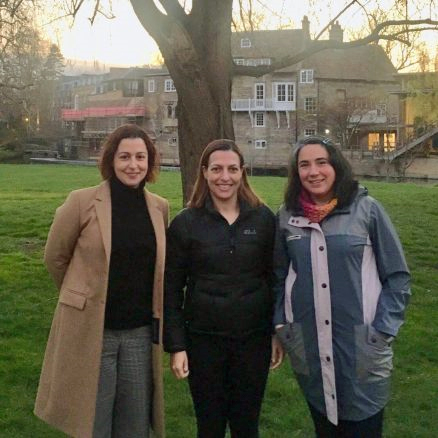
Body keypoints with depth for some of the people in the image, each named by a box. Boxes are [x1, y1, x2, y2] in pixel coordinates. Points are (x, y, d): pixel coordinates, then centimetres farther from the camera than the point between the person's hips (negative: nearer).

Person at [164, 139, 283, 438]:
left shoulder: (263, 218, -1)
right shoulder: (185, 223, -4)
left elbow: (275, 279, 5)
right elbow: (171, 289, -2)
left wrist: (278, 333, 3)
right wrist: (176, 345, -6)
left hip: (254, 338, 1)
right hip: (204, 339, -1)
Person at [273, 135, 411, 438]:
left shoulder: (366, 209, -6)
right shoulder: (287, 216, 3)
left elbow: (397, 275, -2)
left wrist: (383, 331, -8)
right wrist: (281, 325, 6)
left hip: (361, 348, -3)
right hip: (308, 349, 3)